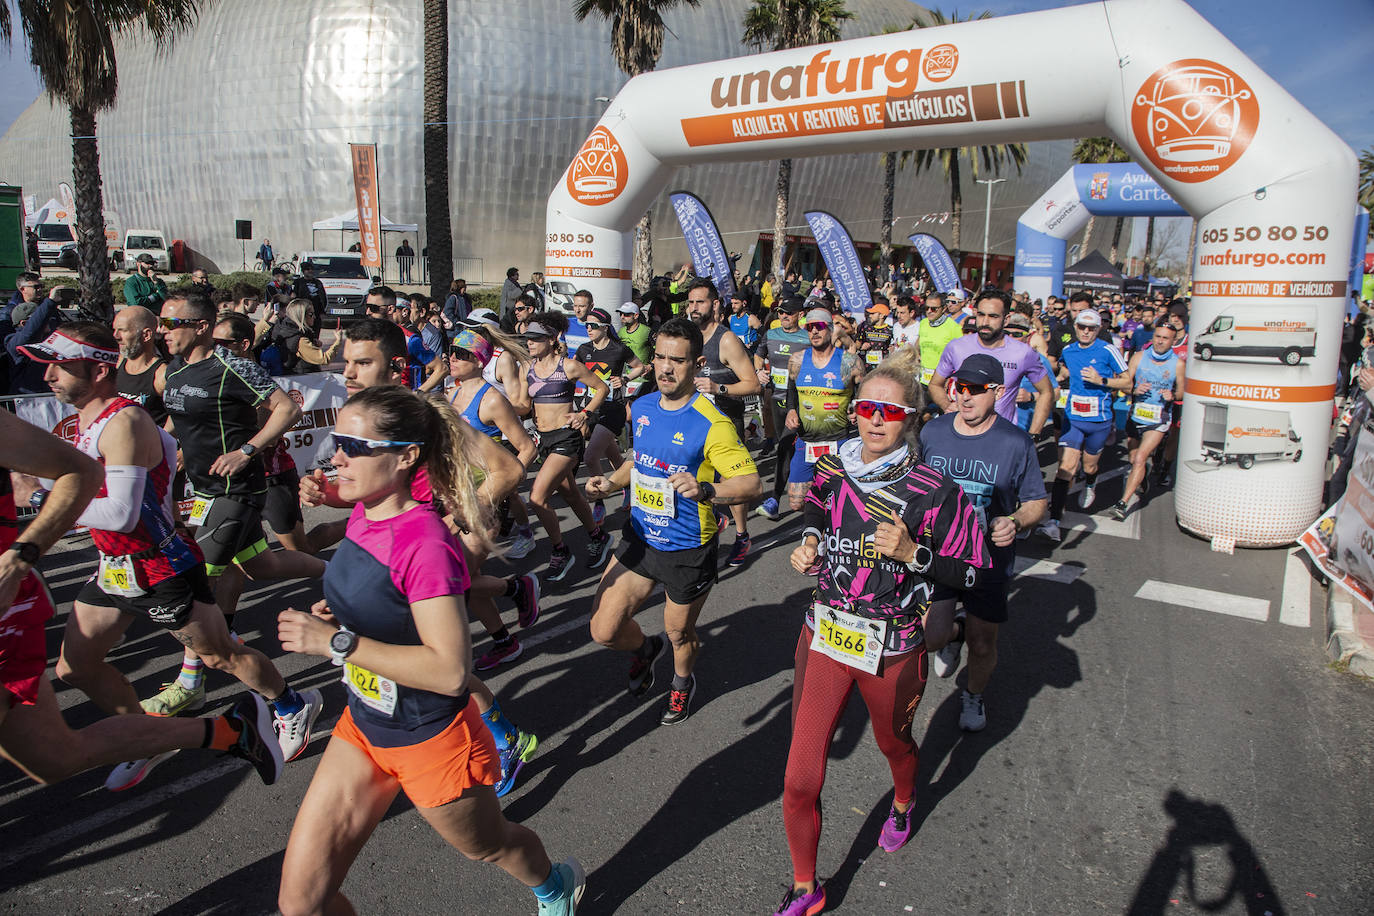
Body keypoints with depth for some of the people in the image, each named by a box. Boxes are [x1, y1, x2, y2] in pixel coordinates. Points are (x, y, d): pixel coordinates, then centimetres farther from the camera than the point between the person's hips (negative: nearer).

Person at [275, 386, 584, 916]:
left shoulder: (424, 544, -29)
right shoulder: (364, 516, -3)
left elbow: (450, 671, -32)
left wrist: (337, 642, -30)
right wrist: (332, 616, -3)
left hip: (430, 742, -7)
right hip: (364, 727, 8)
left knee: (487, 845, 22)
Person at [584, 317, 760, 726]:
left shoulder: (712, 424, -21)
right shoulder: (641, 408, 0)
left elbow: (750, 482, -22)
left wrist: (704, 490, -38)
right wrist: (611, 482, 0)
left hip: (687, 549, -5)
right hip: (639, 538, 5)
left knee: (679, 634, 17)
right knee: (604, 631, 6)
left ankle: (682, 682, 53)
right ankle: (645, 649, 41)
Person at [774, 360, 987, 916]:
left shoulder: (934, 492, -16)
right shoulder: (831, 472, -3)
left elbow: (972, 573, -11)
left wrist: (913, 554, -26)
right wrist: (809, 548, 1)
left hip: (893, 651, -2)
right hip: (823, 639, 3)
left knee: (894, 744, 27)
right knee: (799, 782, 2)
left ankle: (902, 805, 65)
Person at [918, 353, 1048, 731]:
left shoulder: (1016, 443, -11)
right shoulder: (932, 431, -4)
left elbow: (1037, 501, -3)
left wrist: (1016, 522, -22)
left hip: (988, 561, -1)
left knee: (982, 647, 7)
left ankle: (974, 695, 41)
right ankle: (955, 631, 40)